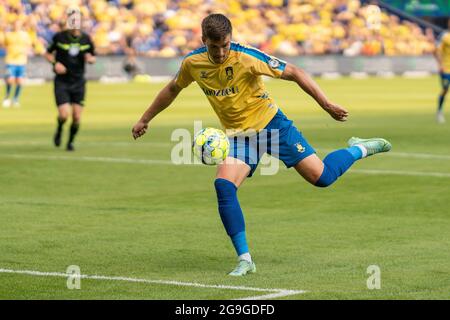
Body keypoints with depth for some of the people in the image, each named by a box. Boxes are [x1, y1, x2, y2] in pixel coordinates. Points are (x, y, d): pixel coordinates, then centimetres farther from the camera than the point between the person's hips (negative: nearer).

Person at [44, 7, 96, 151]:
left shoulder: (86, 39, 0)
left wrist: (91, 59, -13)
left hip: (78, 82, 2)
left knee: (77, 117, 0)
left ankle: (71, 141, 25)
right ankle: (59, 129, 23)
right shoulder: (59, 37, -6)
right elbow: (48, 53, 6)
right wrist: (55, 63, -13)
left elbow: (93, 57, 11)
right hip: (62, 82, -2)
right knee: (64, 115, -13)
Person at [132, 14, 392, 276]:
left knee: (322, 177, -8)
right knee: (223, 186, -22)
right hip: (238, 135, 4)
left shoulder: (247, 58, -22)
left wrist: (327, 104, -20)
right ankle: (245, 260, -15)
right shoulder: (192, 63, -7)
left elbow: (293, 73, -17)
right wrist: (145, 120, 19)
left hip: (271, 123, -4)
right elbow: (173, 89, 14)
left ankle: (359, 149, 25)